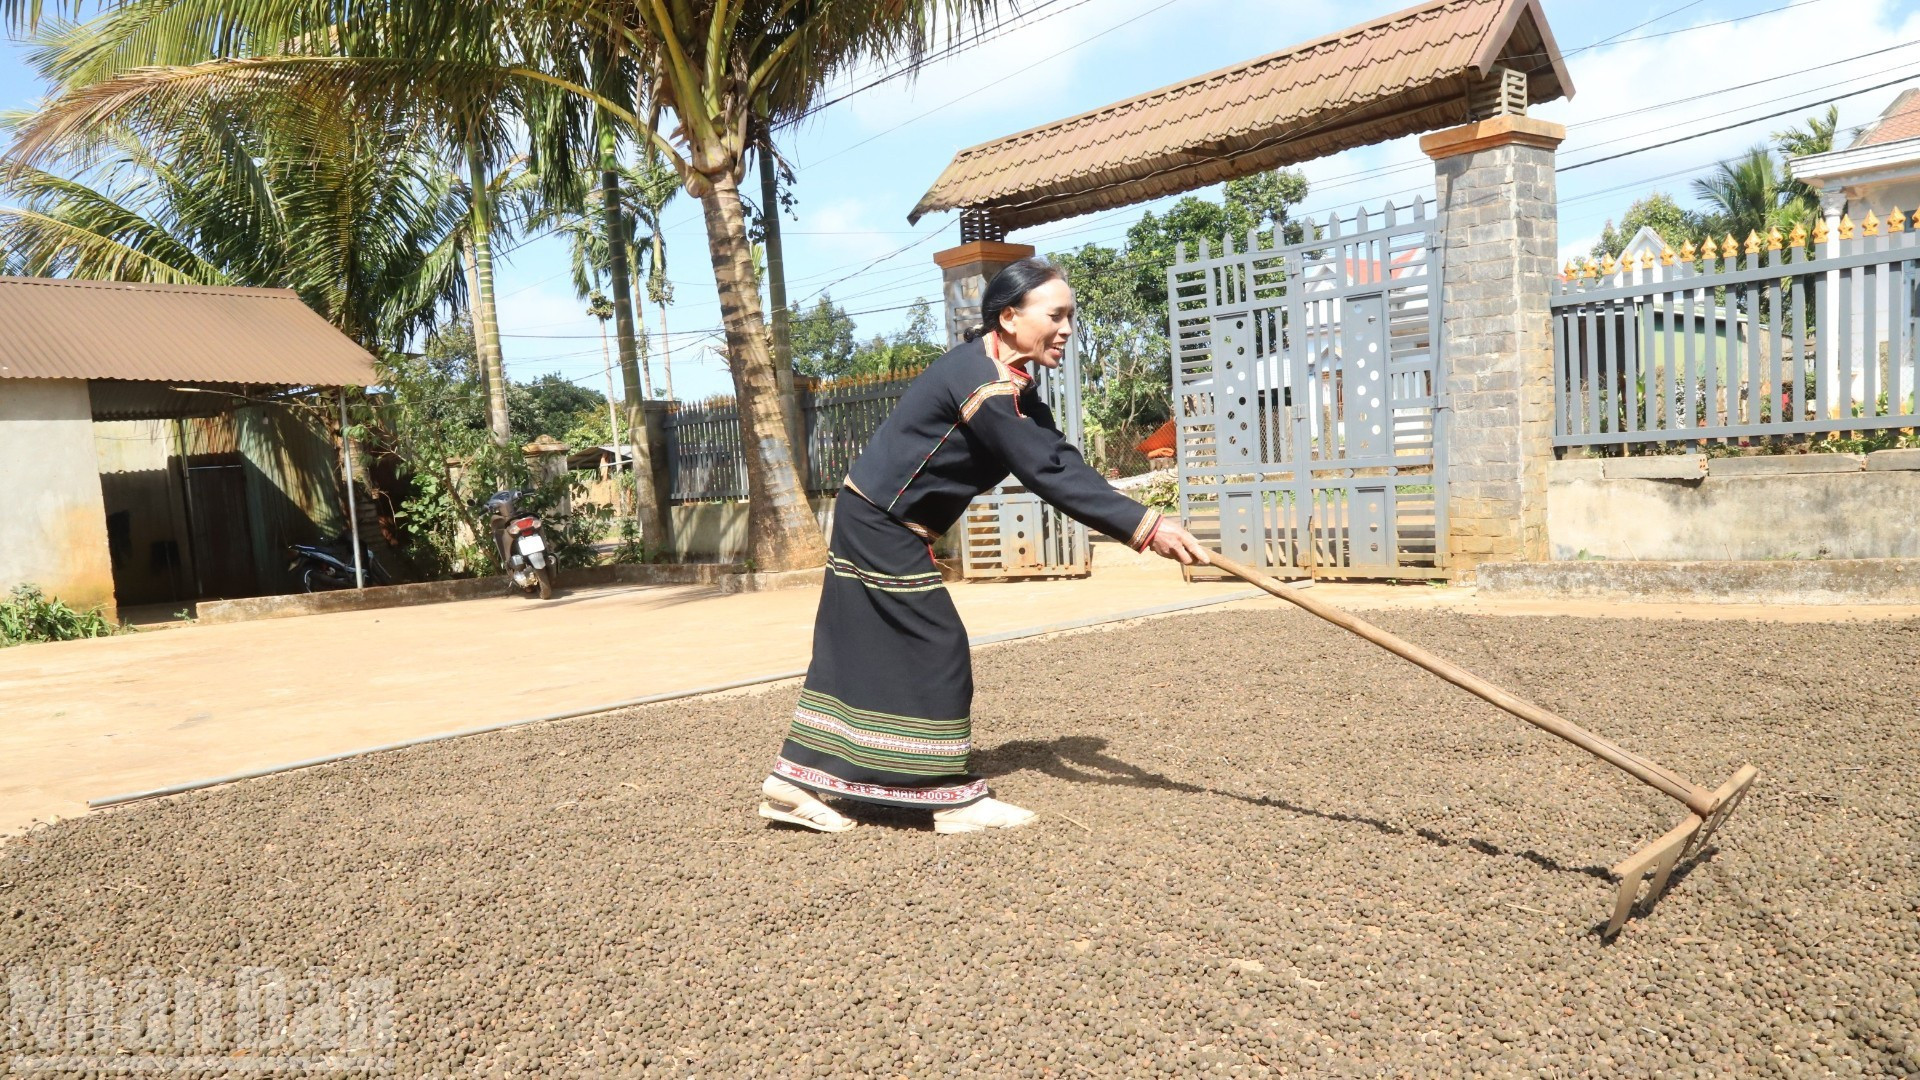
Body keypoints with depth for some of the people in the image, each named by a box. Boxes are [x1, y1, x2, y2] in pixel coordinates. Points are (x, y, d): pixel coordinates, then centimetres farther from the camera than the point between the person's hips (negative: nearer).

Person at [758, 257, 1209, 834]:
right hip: (884, 527, -10)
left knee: (860, 652, 11)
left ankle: (792, 781, 19)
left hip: (871, 522, 10)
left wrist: (1134, 520, -11)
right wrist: (1143, 526, -29)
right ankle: (954, 798, 9)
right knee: (936, 649, -4)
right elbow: (1049, 474, -29)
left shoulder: (1007, 376, 7)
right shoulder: (983, 384, -25)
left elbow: (1061, 459, 0)